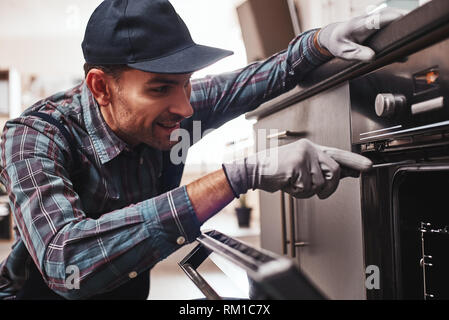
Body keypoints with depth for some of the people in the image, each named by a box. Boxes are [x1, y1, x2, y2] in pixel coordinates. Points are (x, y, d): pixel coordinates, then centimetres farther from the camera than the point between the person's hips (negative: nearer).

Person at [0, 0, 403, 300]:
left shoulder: (168, 110, -13)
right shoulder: (35, 136, -25)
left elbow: (255, 80, 1)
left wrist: (322, 40, -18)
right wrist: (241, 175, -44)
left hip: (131, 289, 3)